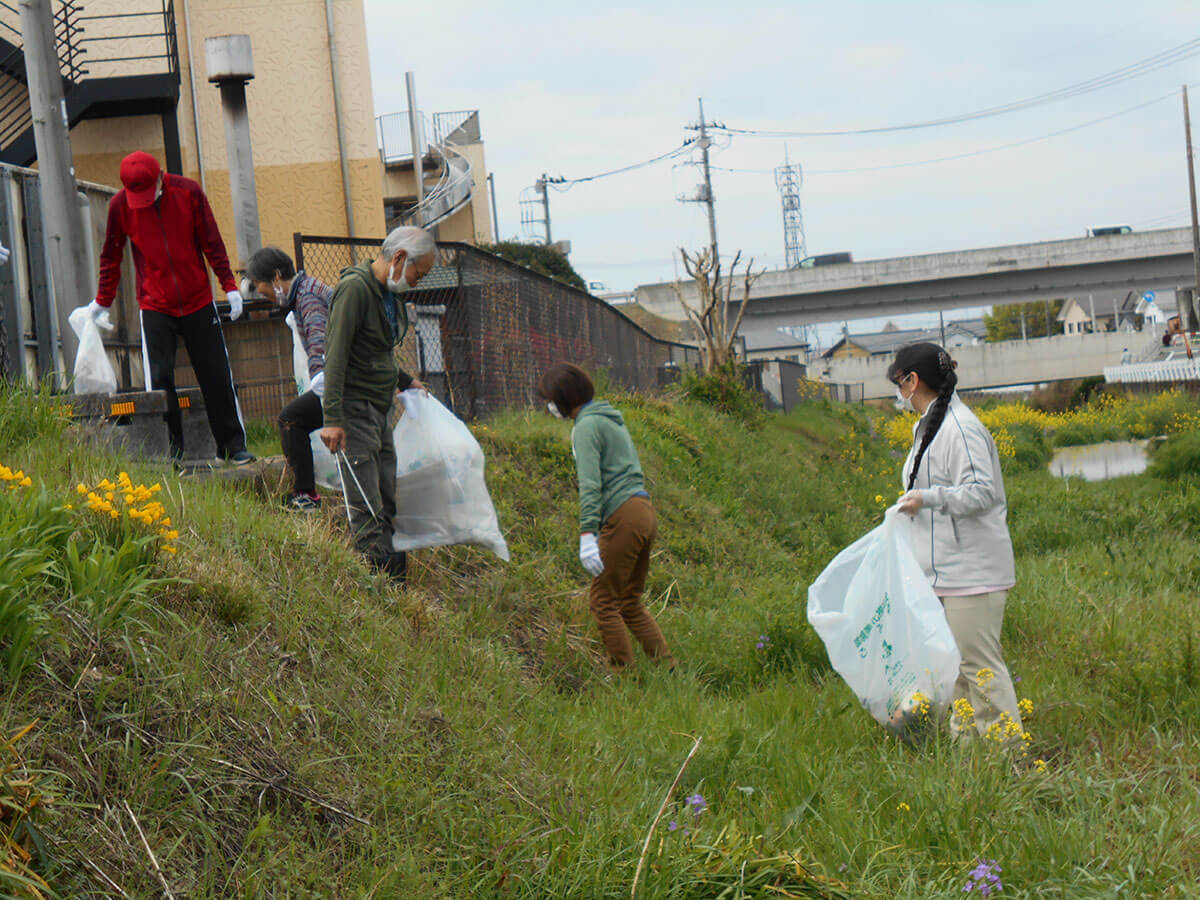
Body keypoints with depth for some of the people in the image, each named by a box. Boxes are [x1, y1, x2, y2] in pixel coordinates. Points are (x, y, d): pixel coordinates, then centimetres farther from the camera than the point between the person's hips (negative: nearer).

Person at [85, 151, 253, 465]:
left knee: (217, 376, 3)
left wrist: (229, 286, -2)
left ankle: (233, 445, 14)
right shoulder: (120, 205, -6)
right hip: (154, 307, 0)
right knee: (159, 379, -8)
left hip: (198, 303, 0)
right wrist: (103, 301, 13)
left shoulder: (188, 192, -7)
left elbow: (212, 242, 1)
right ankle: (170, 450, 2)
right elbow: (111, 256, 8)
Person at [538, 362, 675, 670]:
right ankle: (669, 668, 12)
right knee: (630, 603, 14)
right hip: (645, 511, 9)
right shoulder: (611, 419, 21)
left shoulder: (587, 426, -8)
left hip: (623, 517, -9)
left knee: (604, 602, -3)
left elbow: (590, 484, -18)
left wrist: (587, 534, -25)